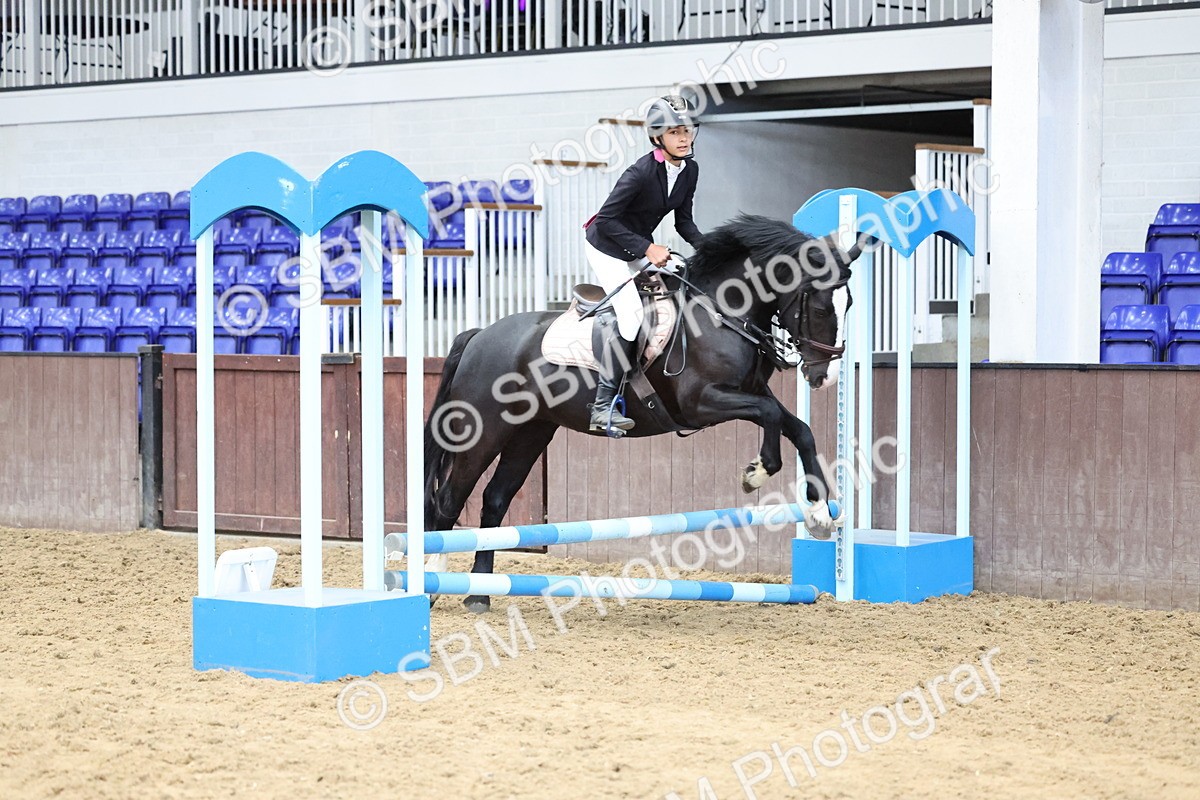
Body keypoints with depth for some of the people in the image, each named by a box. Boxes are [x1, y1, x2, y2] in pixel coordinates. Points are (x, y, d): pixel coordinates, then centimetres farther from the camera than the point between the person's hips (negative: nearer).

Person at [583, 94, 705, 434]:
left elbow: (683, 221, 5)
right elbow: (606, 220, -27)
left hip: (639, 249, 8)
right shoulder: (642, 171, -29)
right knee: (632, 314, -20)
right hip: (606, 249, -8)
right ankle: (603, 406, -17)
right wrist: (647, 248, -29)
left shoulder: (690, 170, -6)